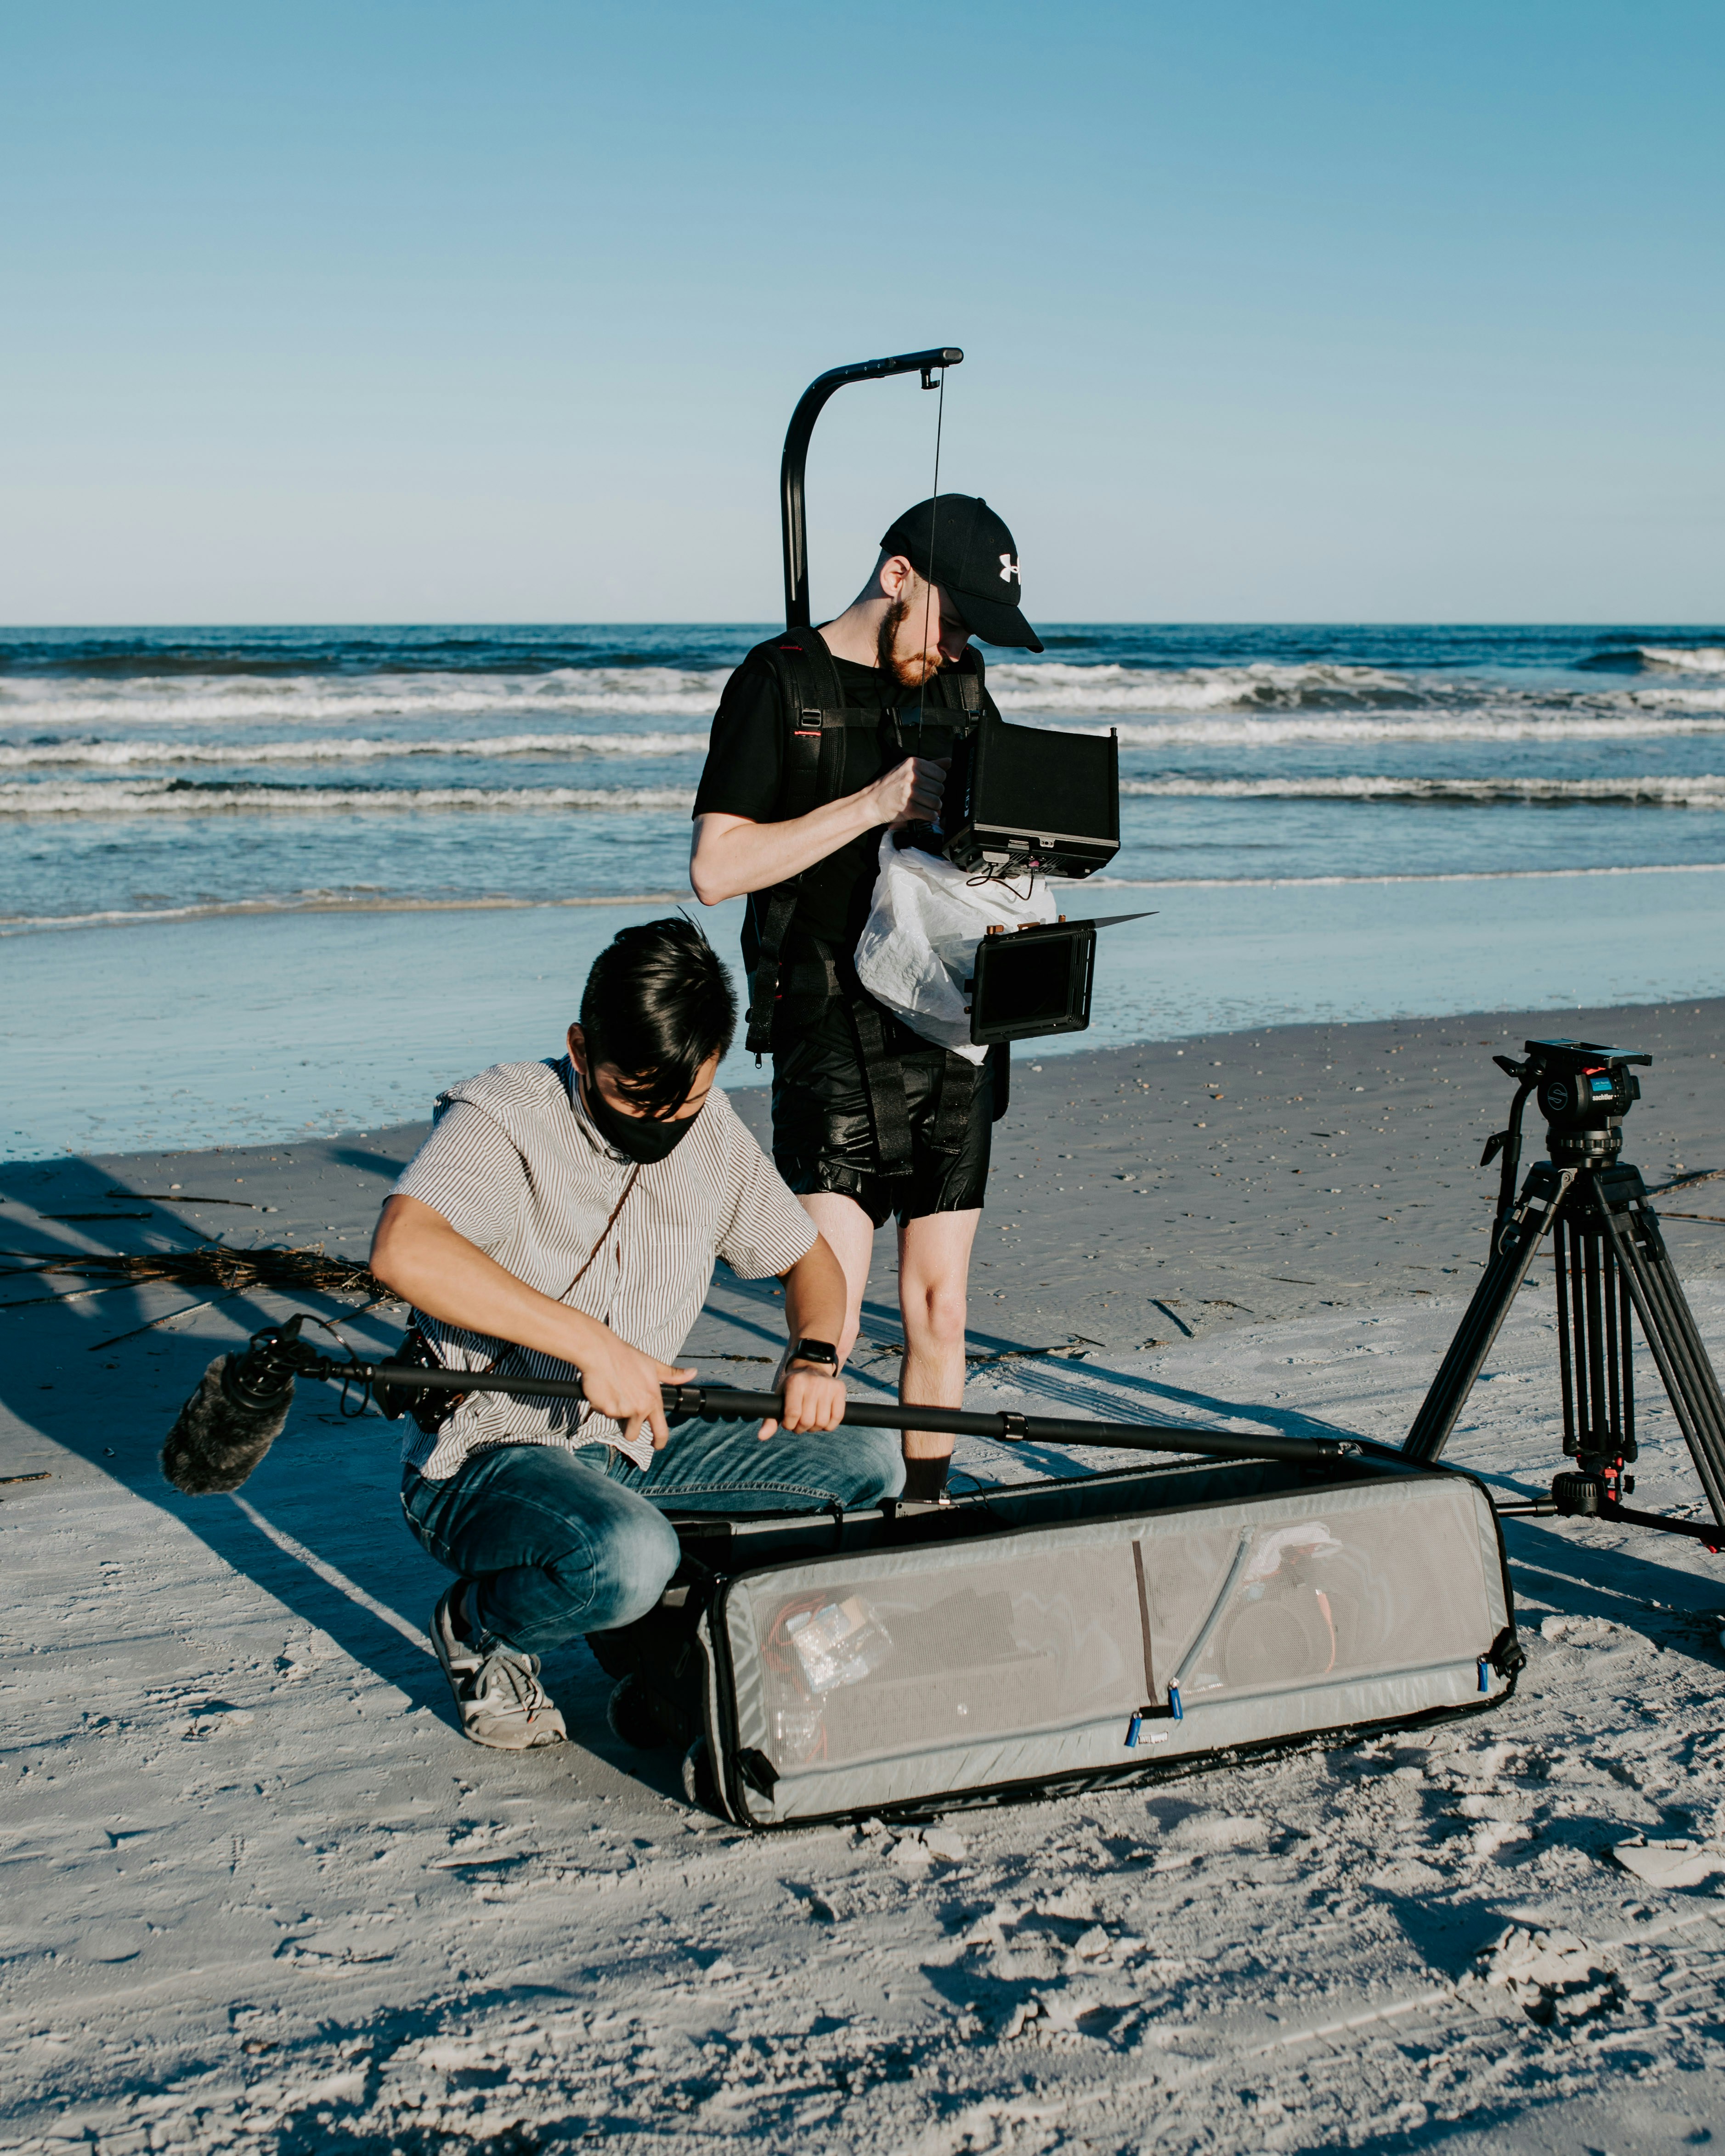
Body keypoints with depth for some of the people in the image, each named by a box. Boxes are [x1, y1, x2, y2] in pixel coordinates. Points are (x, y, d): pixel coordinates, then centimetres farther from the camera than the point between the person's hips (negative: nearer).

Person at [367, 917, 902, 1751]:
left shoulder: (712, 1135, 3)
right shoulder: (505, 1118, -17)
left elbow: (807, 1257, 17)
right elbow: (404, 1249, -37)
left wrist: (815, 1356, -7)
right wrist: (592, 1342, -38)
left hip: (637, 1449, 7)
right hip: (487, 1457, -6)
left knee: (867, 1464, -5)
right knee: (629, 1556, -37)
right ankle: (479, 1629, -3)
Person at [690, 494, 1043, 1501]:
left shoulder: (963, 693, 15)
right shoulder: (779, 684, -2)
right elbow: (717, 868, -9)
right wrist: (876, 804, -16)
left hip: (953, 1034, 5)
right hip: (833, 1039, -5)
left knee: (939, 1312, 8)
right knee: (828, 1323, -11)